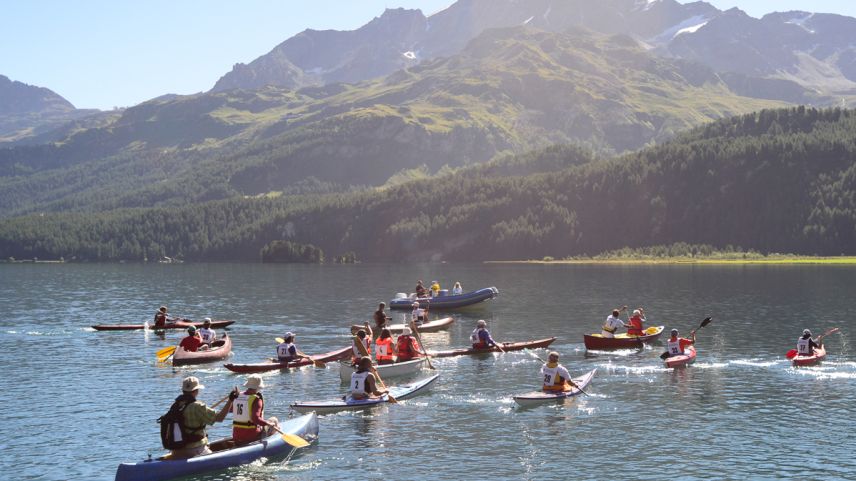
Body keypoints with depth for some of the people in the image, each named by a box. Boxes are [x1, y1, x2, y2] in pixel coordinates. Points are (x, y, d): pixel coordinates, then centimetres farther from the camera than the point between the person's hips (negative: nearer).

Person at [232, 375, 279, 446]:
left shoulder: (238, 396, 4)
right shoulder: (256, 399, -17)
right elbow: (255, 419, -29)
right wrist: (268, 423, -17)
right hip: (251, 437, -7)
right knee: (274, 420, 13)